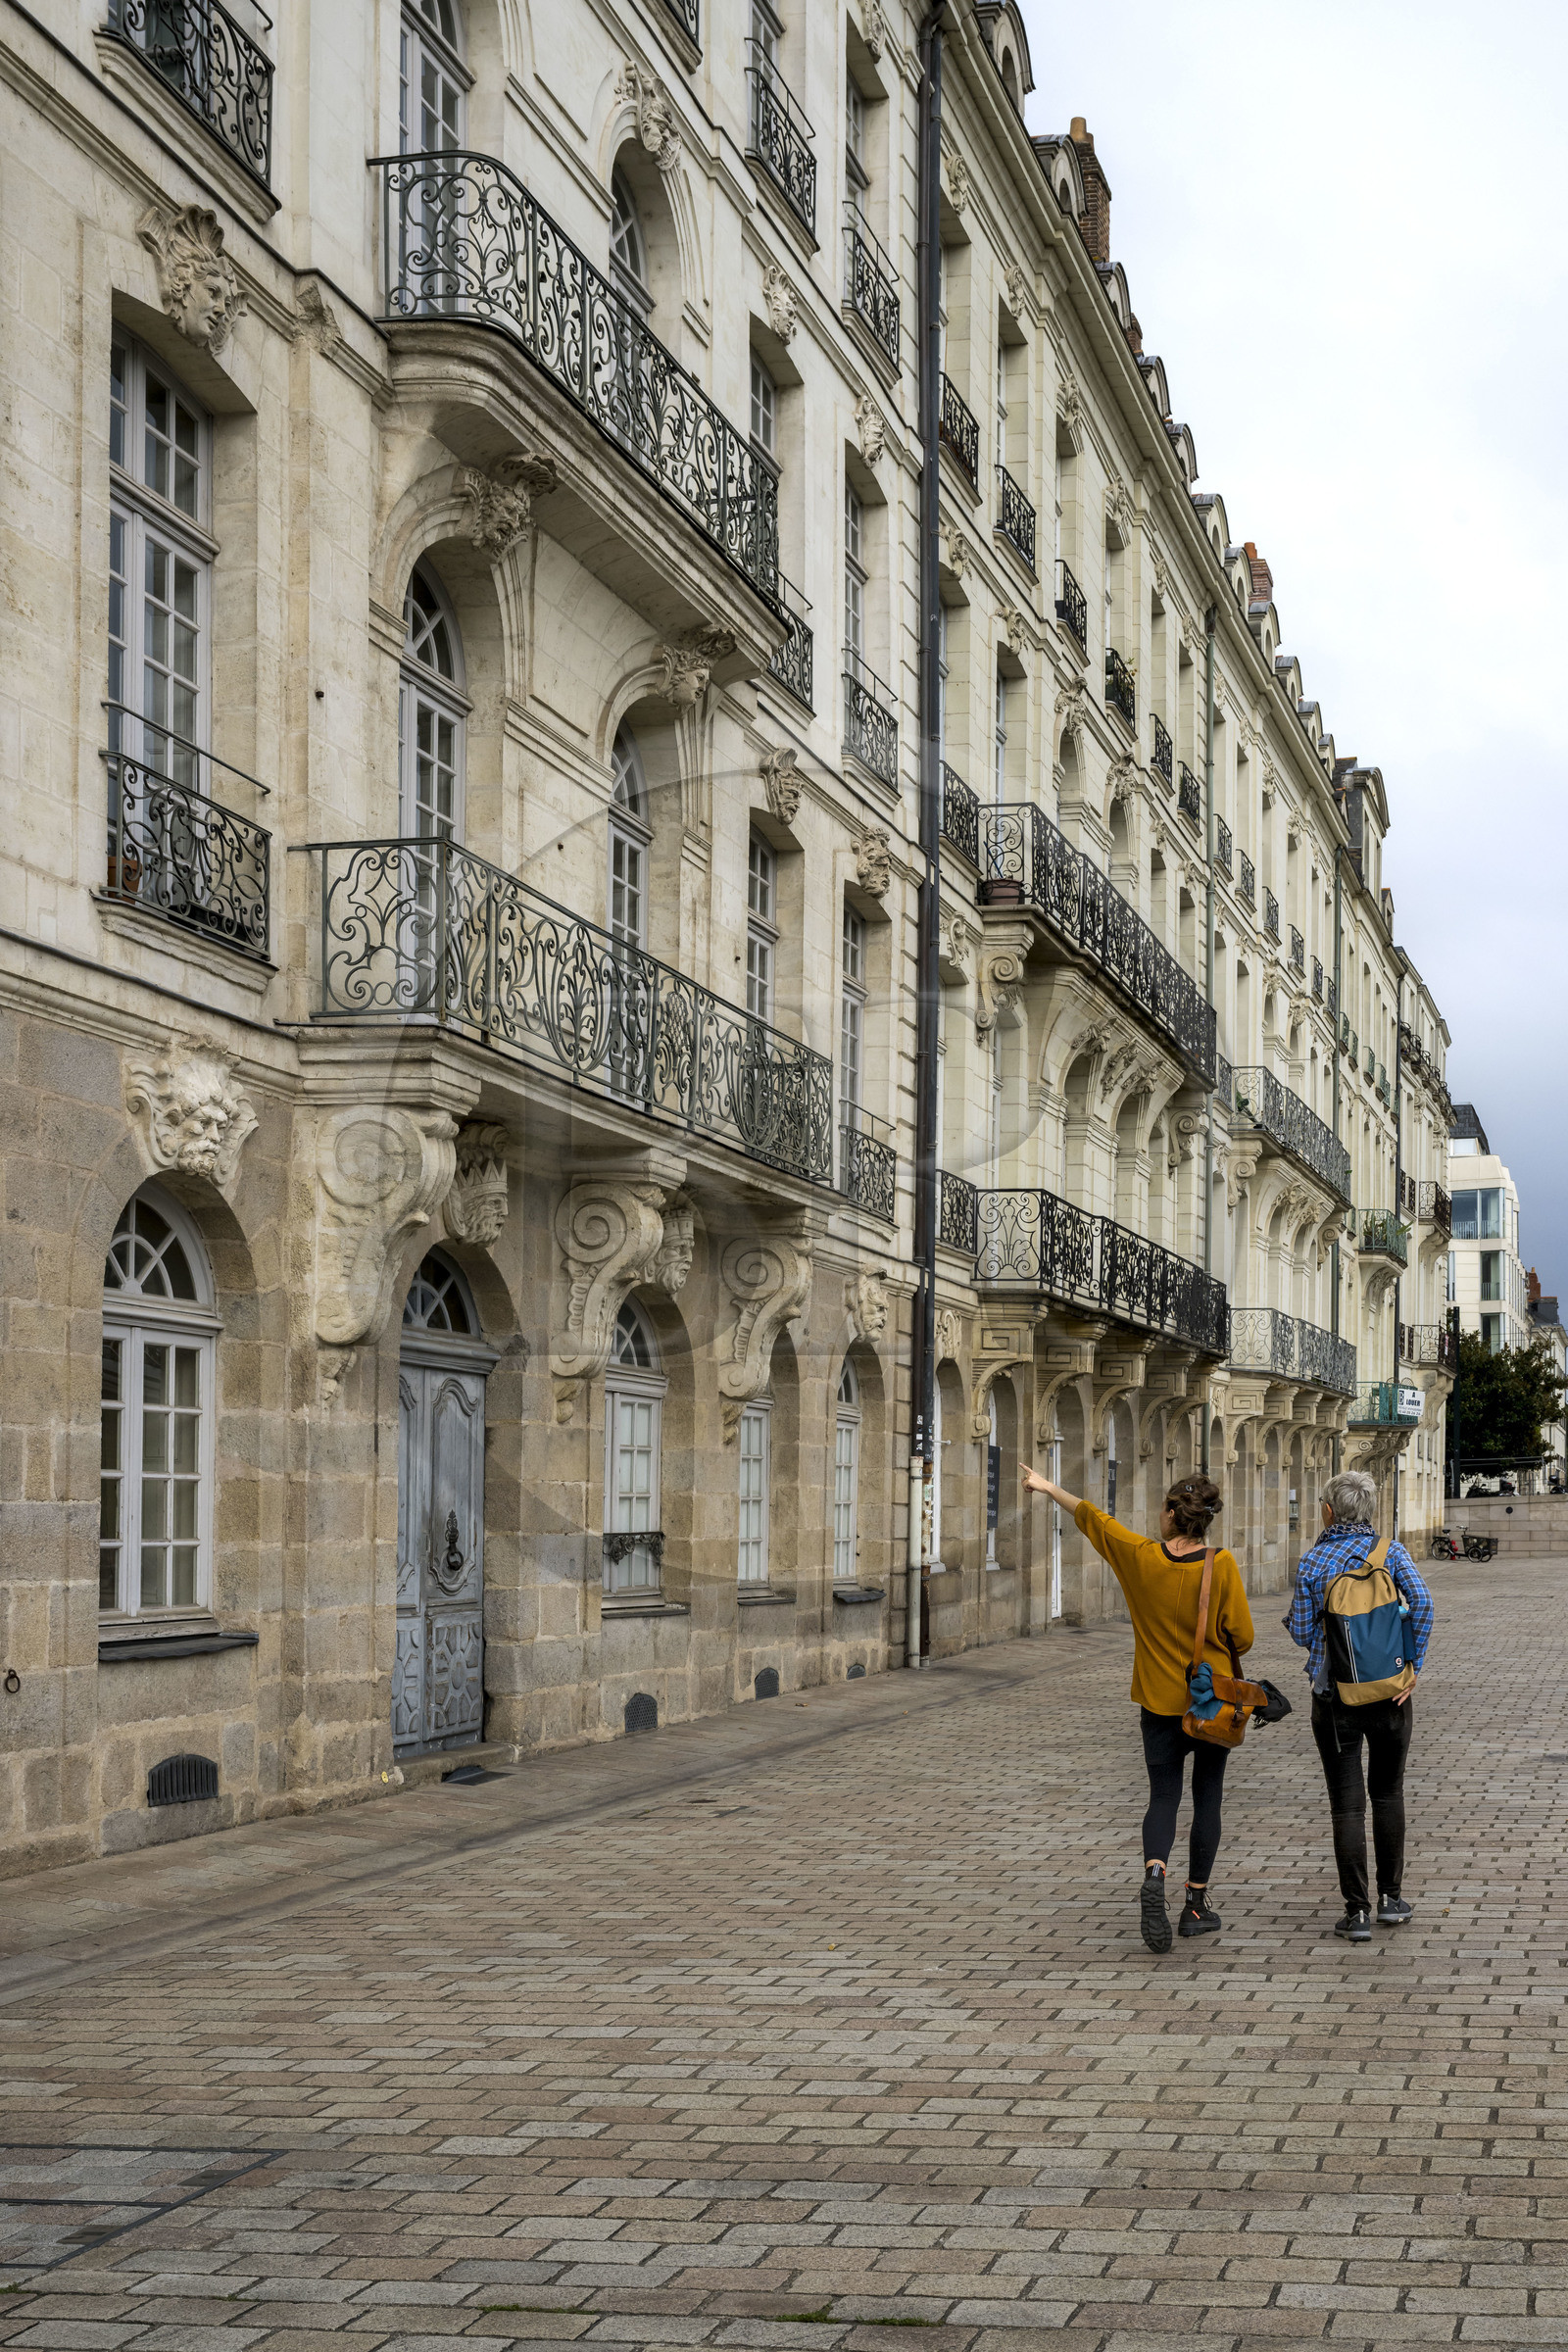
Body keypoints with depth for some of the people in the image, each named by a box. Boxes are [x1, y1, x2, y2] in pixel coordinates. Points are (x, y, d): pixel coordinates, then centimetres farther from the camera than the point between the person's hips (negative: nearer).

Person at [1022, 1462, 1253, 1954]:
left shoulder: (1140, 1555, -9)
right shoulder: (1221, 1565, -13)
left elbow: (1090, 1516, 7)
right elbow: (1242, 1636, -11)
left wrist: (1048, 1487, 22)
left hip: (1160, 1698, 1)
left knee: (1163, 1796, 7)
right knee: (1207, 1798, 12)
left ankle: (1155, 1873, -21)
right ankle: (1196, 1905, 15)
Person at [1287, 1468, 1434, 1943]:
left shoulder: (1312, 1562, -3)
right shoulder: (1391, 1551, -1)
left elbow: (1303, 1633, -2)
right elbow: (1420, 1602, -15)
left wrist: (1291, 1621, 21)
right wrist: (1413, 1667, -9)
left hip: (1335, 1694, -1)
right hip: (1389, 1690, 1)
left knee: (1347, 1803, 2)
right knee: (1388, 1792, 18)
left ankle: (1357, 1913, 1)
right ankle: (1391, 1898, 20)